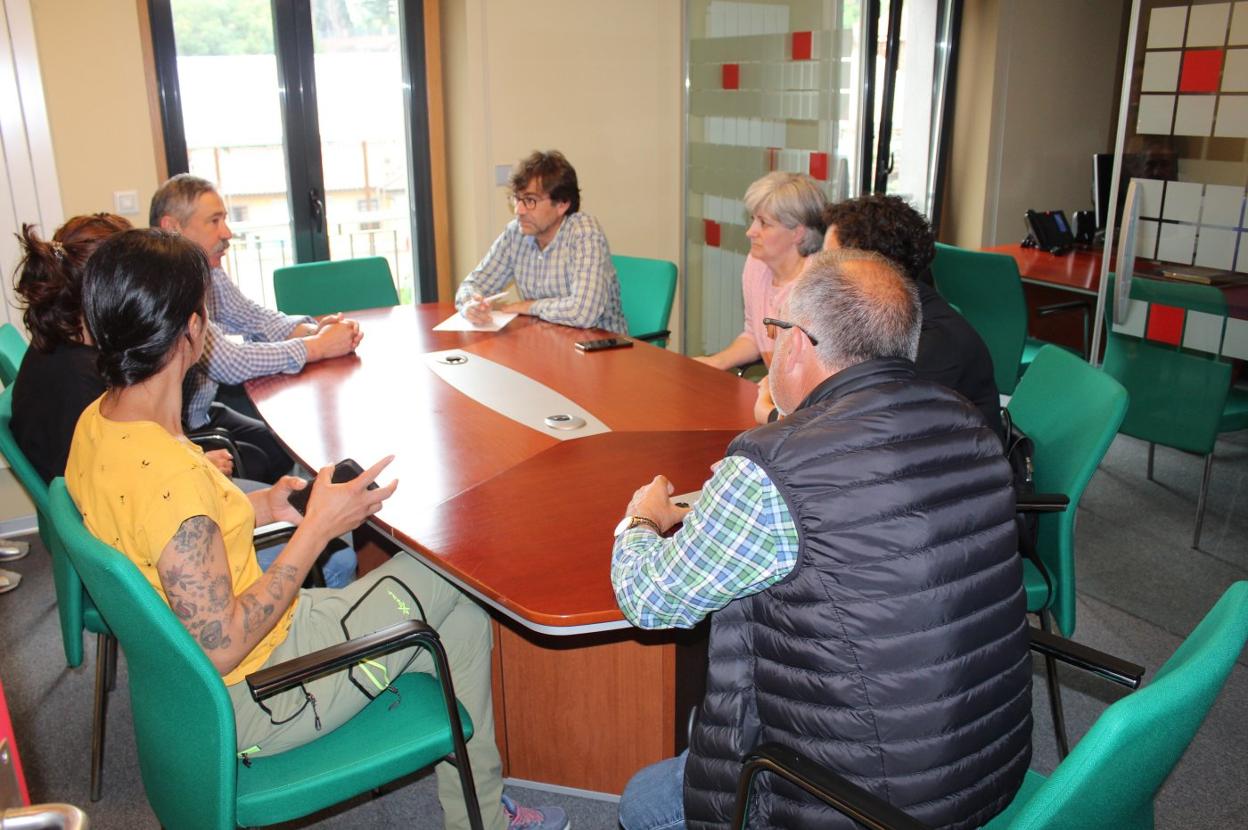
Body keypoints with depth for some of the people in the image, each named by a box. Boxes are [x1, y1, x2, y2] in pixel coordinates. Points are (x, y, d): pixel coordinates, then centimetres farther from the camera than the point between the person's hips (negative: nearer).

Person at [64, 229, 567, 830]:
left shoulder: (94, 423, -3)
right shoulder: (170, 473, -33)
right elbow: (223, 647, -28)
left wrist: (255, 508, 3)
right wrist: (316, 529, -23)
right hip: (247, 704, -9)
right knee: (453, 582, 3)